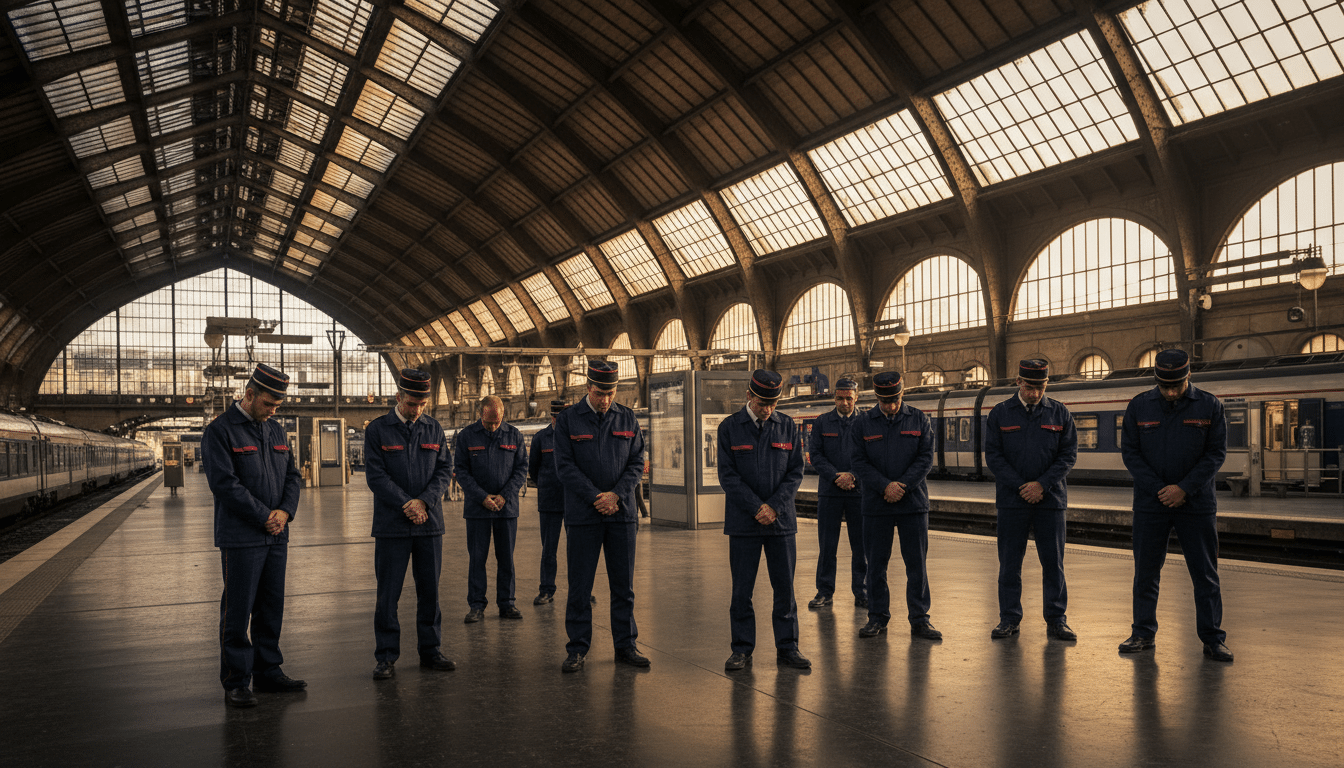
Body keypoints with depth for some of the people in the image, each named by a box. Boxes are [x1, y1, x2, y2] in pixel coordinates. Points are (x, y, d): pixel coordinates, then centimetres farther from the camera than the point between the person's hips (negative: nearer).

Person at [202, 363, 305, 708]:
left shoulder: (276, 431, 14)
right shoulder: (219, 431, -8)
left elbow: (291, 475, 14)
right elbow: (225, 483, -16)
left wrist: (285, 511, -5)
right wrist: (265, 517, -14)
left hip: (277, 537, 7)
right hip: (241, 538, -6)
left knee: (271, 609, 11)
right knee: (237, 612, 0)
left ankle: (268, 672, 22)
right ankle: (236, 683, 8)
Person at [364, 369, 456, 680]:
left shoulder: (434, 429, 9)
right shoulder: (377, 430, -1)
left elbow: (445, 469, 5)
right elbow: (375, 475, -7)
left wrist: (424, 502, -10)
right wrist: (407, 505, -13)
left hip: (430, 522, 3)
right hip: (392, 525, -3)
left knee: (430, 589, 8)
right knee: (388, 592, 1)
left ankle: (430, 650, 19)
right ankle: (386, 656, 10)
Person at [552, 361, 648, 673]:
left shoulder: (627, 418, 7)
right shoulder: (567, 419, -1)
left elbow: (637, 462, 5)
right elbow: (564, 466, -5)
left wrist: (616, 495, -10)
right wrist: (596, 498, -12)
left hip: (622, 513, 2)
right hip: (582, 515, -2)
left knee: (624, 585, 7)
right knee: (580, 586, 2)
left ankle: (625, 645, 16)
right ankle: (577, 649, 11)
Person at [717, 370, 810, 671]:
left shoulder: (787, 427, 5)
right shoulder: (729, 427, -1)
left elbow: (795, 472, 4)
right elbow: (727, 475, -4)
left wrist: (774, 507, -9)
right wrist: (757, 507, -12)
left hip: (781, 520, 2)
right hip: (743, 522, -2)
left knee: (785, 587, 5)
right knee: (741, 590, 2)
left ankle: (787, 647, 16)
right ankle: (742, 650, 13)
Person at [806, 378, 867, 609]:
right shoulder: (821, 422, 7)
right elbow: (815, 454, 1)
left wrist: (852, 475, -13)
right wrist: (835, 476, -12)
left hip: (859, 491, 0)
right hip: (829, 492, 0)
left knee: (861, 545, 4)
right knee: (827, 544, 3)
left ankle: (861, 592, 14)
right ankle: (824, 592, 11)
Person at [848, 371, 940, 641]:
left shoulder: (919, 420, 4)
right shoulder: (862, 424, 3)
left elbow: (926, 458, -1)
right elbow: (858, 462, -3)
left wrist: (903, 485, -13)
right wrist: (885, 486, -15)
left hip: (913, 502, 0)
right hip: (876, 504, 0)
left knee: (917, 563, 2)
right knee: (876, 563, 5)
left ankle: (919, 619, 10)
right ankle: (878, 617, 16)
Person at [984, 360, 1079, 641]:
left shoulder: (1060, 413, 5)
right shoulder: (1000, 414, 3)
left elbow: (1069, 454, 2)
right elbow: (993, 456, 0)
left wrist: (1041, 485, -10)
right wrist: (1020, 487, -9)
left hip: (1050, 499, 1)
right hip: (1011, 499, 0)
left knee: (1053, 562, 3)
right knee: (1009, 562, 3)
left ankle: (1056, 620, 12)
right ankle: (1009, 619, 12)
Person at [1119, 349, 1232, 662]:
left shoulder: (1209, 406, -1)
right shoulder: (1139, 406, 0)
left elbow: (1217, 452, -3)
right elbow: (1129, 451, 0)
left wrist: (1184, 488, -13)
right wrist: (1159, 490, -9)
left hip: (1197, 503, -1)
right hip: (1151, 502, 1)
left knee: (1205, 573, 3)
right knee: (1146, 571, 5)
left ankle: (1212, 639, 12)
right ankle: (1143, 633, 16)